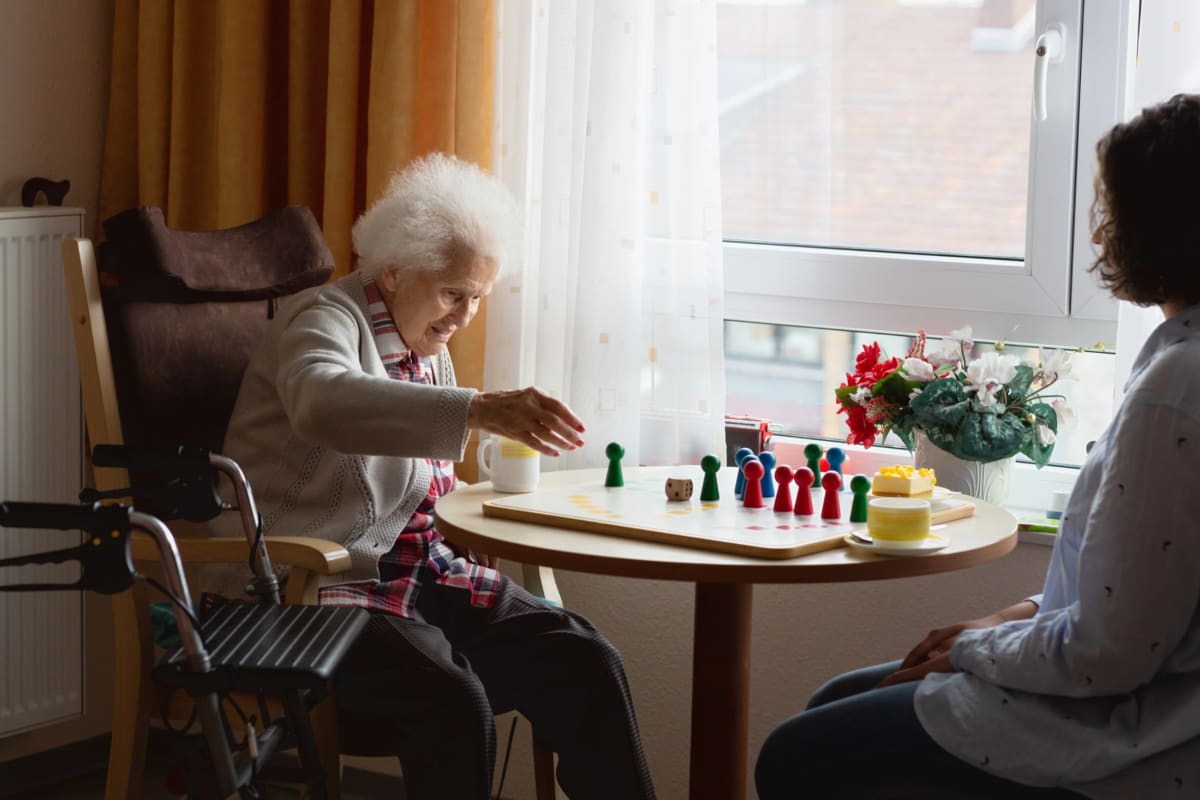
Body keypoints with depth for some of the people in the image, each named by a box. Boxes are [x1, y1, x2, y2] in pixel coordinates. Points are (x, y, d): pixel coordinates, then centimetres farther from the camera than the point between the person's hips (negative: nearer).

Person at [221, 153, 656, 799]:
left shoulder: (430, 349, 16)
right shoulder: (327, 319, -9)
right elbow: (322, 402, -36)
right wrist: (478, 410, -47)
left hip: (417, 574, 8)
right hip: (310, 591, -8)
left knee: (583, 661, -14)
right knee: (451, 701, -33)